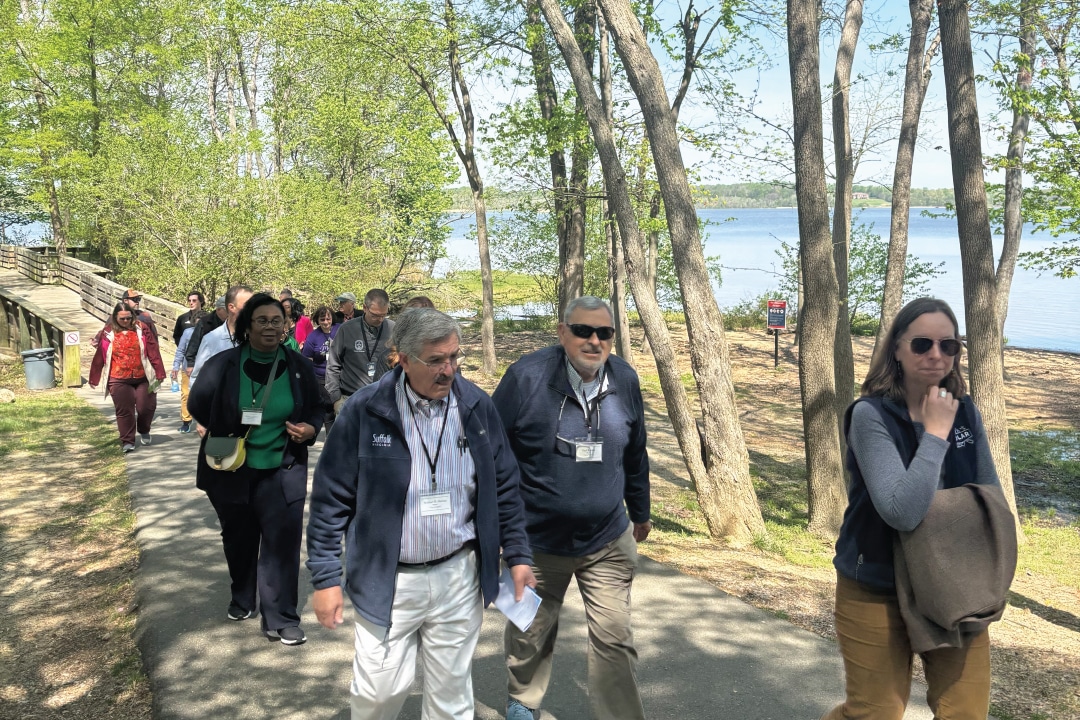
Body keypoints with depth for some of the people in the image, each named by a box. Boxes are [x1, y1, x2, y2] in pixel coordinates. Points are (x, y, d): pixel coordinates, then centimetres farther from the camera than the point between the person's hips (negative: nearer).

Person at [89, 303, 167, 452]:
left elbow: (153, 352, -1)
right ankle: (127, 441, 11)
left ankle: (144, 431, 32)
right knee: (124, 411, 0)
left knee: (146, 407, 4)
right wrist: (94, 379, 6)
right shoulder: (108, 333, 0)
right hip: (119, 381, 0)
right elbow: (99, 357, 4)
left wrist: (159, 373, -3)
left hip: (143, 378, 1)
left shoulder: (141, 328, 0)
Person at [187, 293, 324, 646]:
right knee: (239, 539, 17)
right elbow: (198, 405, 3)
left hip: (283, 471, 0)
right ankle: (242, 599, 42)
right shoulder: (222, 365, -8)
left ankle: (281, 619, 4)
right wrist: (224, 432, -6)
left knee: (283, 543, -5)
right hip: (231, 470, 1)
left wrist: (310, 428, -12)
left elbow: (316, 409, 8)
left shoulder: (298, 367, -3)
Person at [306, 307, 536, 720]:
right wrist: (325, 578, -6)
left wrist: (517, 555, 5)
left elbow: (504, 487, 6)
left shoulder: (477, 407, -3)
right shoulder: (364, 411, -12)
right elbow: (331, 498, -6)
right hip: (387, 583, -2)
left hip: (458, 577, 2)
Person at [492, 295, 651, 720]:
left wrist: (640, 511, 21)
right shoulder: (527, 376, -17)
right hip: (537, 541, -2)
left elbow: (634, 455, 11)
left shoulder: (625, 381, -3)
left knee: (614, 640, 2)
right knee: (530, 634, 18)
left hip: (608, 543, 2)